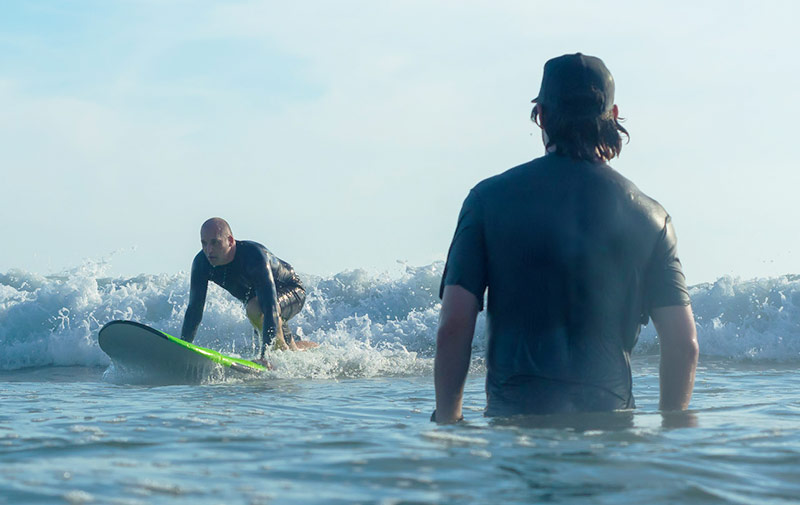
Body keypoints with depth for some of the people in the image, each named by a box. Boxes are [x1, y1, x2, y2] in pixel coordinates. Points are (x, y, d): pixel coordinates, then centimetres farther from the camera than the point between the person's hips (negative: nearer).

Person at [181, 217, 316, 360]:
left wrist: (264, 353, -54)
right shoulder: (201, 263, -23)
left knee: (256, 308, -38)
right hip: (253, 298, 7)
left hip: (291, 291, -7)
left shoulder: (254, 255, -40)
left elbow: (270, 306, -46)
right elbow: (194, 309, -16)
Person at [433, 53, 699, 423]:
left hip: (513, 419, -1)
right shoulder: (649, 214, 6)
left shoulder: (489, 198, 3)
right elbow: (684, 344, 4)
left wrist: (447, 421, 8)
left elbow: (453, 326, -3)